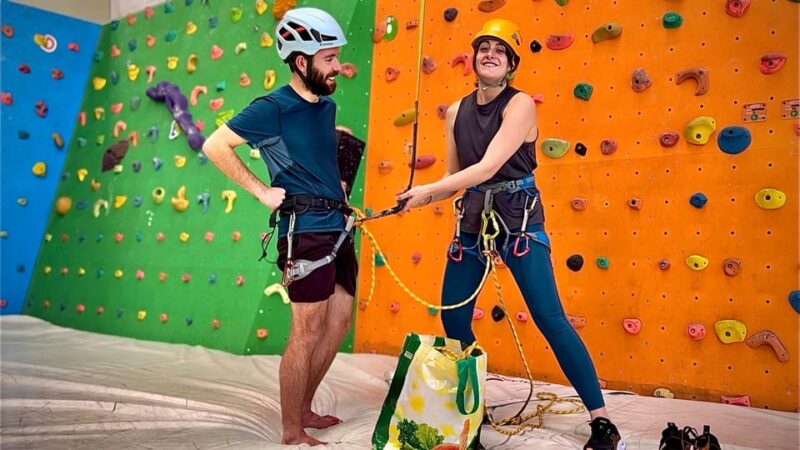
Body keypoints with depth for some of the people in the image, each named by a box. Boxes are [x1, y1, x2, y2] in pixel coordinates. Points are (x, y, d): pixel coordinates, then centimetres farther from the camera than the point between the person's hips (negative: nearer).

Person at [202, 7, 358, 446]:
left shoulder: (326, 105, 13)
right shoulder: (273, 108, -11)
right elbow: (214, 146, -12)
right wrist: (262, 191, -11)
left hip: (337, 227, 8)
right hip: (306, 231, -8)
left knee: (339, 322, 13)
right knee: (307, 334, -3)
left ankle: (304, 409, 29)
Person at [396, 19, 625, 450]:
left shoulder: (520, 104, -8)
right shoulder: (456, 111, 9)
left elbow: (488, 167, -20)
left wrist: (428, 190, -17)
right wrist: (420, 197, -3)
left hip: (518, 217, -6)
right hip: (472, 220, 6)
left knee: (549, 318, -11)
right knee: (453, 319, 8)